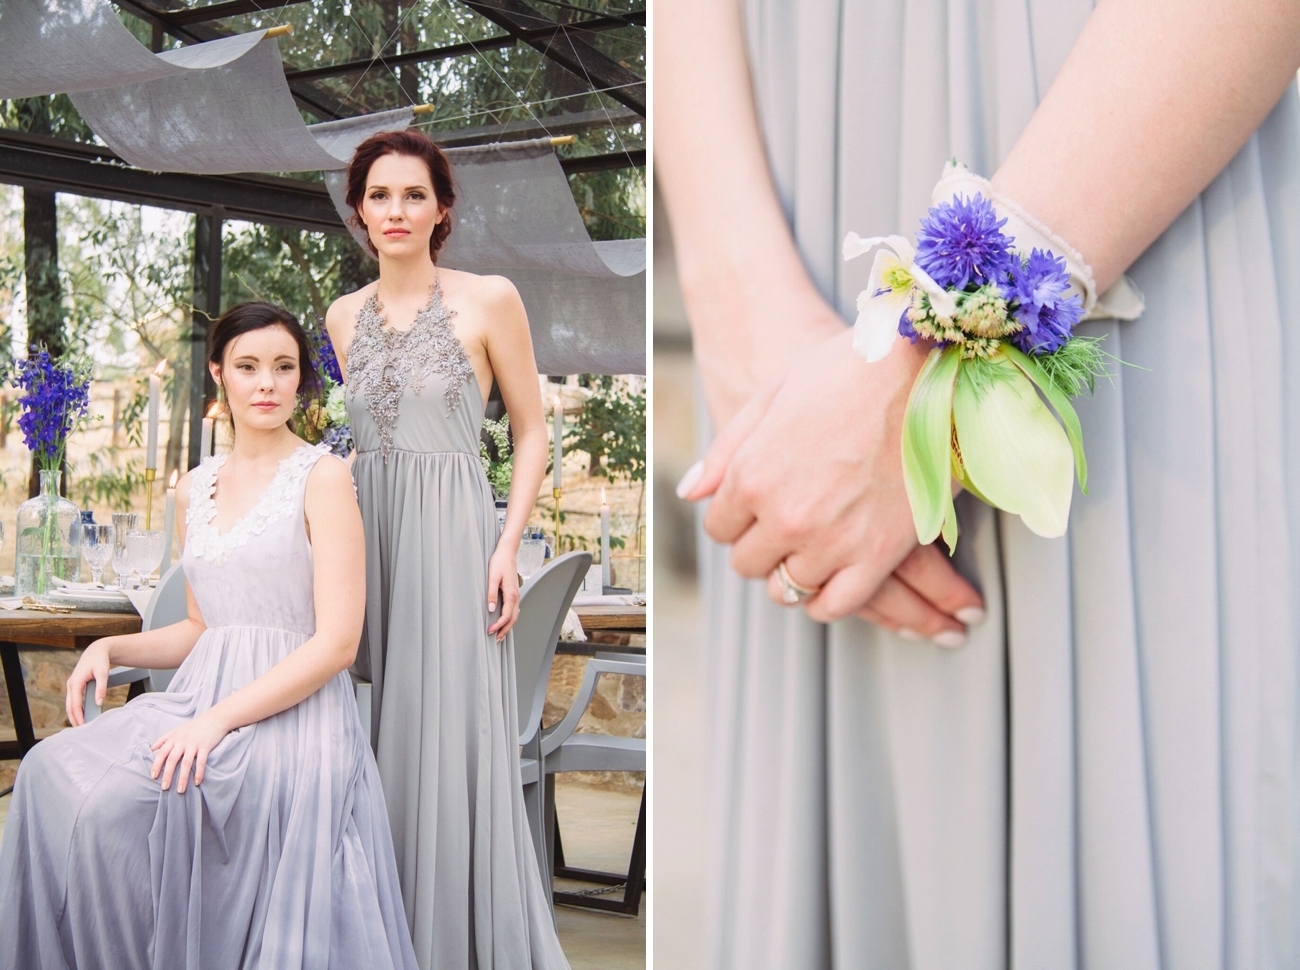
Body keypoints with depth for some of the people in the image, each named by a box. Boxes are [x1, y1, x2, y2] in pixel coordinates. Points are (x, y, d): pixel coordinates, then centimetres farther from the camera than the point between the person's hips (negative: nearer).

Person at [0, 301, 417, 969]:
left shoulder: (322, 477, -6)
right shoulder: (196, 489, 15)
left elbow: (337, 641, -12)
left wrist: (218, 720, -18)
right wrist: (111, 649, 4)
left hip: (288, 713, -6)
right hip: (203, 694, 7)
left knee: (119, 800, -24)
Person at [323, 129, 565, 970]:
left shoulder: (489, 300, -3)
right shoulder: (345, 315, 12)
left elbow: (532, 431, -1)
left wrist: (508, 546, -11)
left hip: (452, 531, -4)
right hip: (367, 531, 5)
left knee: (453, 738, -3)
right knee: (380, 737, 8)